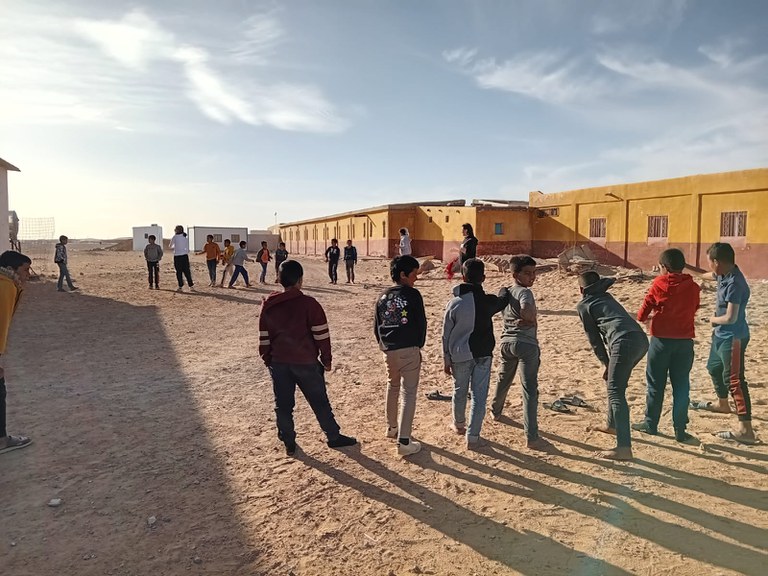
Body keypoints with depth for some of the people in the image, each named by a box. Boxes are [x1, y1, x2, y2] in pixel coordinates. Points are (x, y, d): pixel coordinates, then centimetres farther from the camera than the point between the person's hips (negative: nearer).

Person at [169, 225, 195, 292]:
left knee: (179, 272, 3)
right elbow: (187, 249, 11)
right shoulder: (186, 237, 10)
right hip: (185, 256, 4)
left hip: (177, 256, -4)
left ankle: (180, 287, 3)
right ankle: (191, 286, 5)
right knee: (187, 271, 7)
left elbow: (170, 246, 9)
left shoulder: (175, 237, -2)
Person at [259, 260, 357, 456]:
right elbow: (321, 335, -10)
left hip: (279, 363, 3)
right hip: (306, 362, -3)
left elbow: (264, 338, 7)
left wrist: (267, 360, 17)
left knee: (283, 404, 14)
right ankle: (334, 437, 23)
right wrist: (326, 359, 1)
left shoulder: (268, 305, 1)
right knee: (320, 402, 11)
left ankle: (288, 443, 23)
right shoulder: (309, 303, -12)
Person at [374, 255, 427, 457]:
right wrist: (418, 346, 8)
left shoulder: (383, 297, 7)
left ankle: (392, 427, 39)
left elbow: (376, 327, 10)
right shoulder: (413, 294, -9)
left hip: (388, 351, 6)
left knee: (392, 387, 26)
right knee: (408, 393, -1)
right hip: (408, 350, -6)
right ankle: (404, 441, -4)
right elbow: (421, 323, -6)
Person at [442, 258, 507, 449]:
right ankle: (472, 437, 7)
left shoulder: (454, 303, -10)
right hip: (483, 354, 0)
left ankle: (459, 424, 40)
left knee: (460, 392, 19)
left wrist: (446, 359, 5)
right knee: (479, 396, 6)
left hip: (460, 355, 1)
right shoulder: (489, 301, -10)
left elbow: (446, 335, -4)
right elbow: (503, 302, 16)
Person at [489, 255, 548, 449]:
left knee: (503, 380, 28)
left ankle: (495, 411, 51)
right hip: (526, 344, -8)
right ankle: (532, 437, -9)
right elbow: (527, 313, -32)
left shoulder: (504, 292, 10)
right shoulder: (525, 292, -13)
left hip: (506, 342, 8)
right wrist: (532, 321, -10)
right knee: (530, 390, -7)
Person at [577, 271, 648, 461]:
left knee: (615, 393, -8)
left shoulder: (583, 305, 12)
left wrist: (605, 362, 20)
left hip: (625, 342, -8)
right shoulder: (606, 297, 32)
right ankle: (612, 425, 40)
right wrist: (610, 362, 26)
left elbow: (594, 337, 12)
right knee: (614, 384, 26)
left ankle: (624, 448, -14)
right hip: (641, 339, 8)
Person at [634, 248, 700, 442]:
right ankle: (680, 429, 12)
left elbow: (646, 307, 0)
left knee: (655, 384, 9)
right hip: (685, 341, 3)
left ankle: (651, 424, 18)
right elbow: (693, 312, 12)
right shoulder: (693, 287, 2)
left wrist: (643, 318, 22)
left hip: (661, 339, -2)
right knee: (681, 386, 8)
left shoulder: (659, 284, -7)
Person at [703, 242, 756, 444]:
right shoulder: (724, 275, 2)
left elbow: (730, 318, -27)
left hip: (734, 337, -10)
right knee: (714, 367, 27)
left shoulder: (734, 283, -25)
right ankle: (723, 404, 51)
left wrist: (713, 320, -8)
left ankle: (746, 430, -11)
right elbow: (712, 276, 28)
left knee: (734, 379, -12)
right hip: (721, 335, 10)